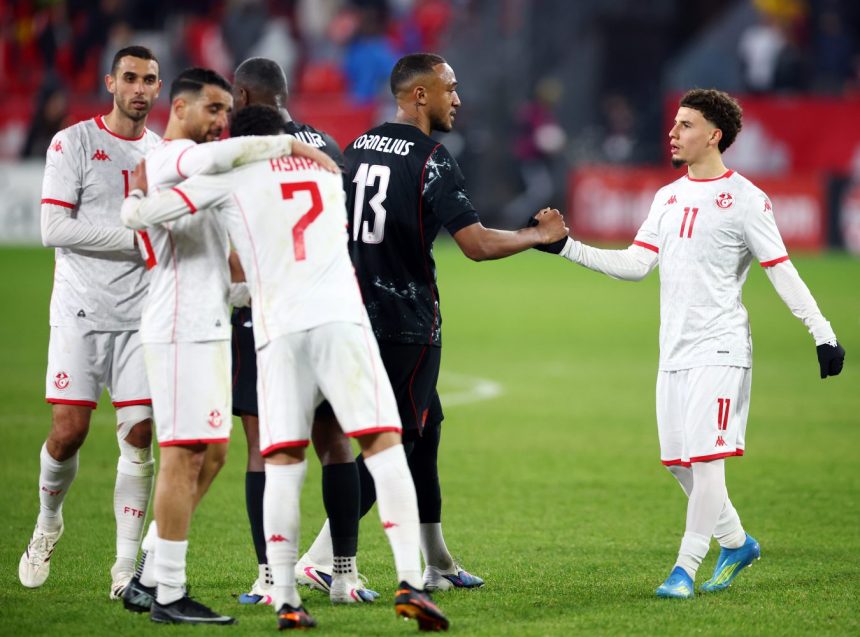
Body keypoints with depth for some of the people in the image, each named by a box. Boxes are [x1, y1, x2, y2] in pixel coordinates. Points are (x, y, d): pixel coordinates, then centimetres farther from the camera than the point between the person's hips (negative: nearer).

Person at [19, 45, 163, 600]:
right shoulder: (74, 143, -4)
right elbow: (54, 228, -13)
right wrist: (136, 240, -16)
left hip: (141, 315, 4)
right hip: (81, 311, -4)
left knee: (139, 436, -4)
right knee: (68, 432, -7)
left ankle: (127, 566, 1)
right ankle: (48, 525, 22)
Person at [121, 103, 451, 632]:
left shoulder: (231, 178, 13)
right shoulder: (328, 173, 27)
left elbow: (142, 214, 6)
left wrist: (133, 203, 30)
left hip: (278, 330, -1)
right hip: (341, 317, 1)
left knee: (283, 465, 4)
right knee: (384, 447, -2)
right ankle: (411, 582, -13)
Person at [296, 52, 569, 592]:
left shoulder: (359, 149, 10)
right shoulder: (430, 159, -14)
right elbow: (478, 244, -20)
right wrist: (540, 236, -5)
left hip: (362, 317, 8)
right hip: (408, 324, -8)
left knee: (426, 429, 18)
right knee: (392, 444, -4)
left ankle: (438, 566, 24)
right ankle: (322, 557, -12)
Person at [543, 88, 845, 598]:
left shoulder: (744, 198, -6)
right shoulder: (669, 196, 15)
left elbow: (782, 270, -8)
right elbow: (636, 264, 12)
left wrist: (823, 333, -13)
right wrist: (567, 247, 5)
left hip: (720, 349, -7)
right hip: (675, 348, 7)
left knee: (706, 457, -12)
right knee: (677, 459, 8)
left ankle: (687, 565, -6)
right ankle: (736, 542, 26)